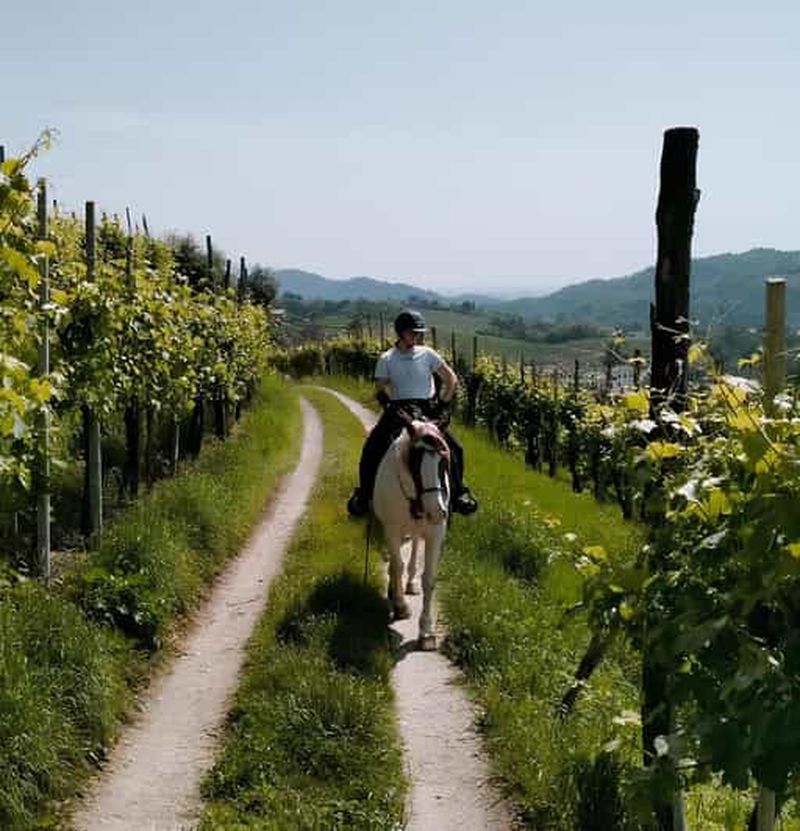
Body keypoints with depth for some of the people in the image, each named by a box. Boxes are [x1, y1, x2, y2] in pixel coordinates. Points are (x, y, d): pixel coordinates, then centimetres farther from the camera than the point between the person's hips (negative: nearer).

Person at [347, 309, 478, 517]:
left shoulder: (428, 355, 1)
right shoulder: (386, 360, 1)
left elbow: (451, 380, 4)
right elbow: (381, 390, 2)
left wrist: (442, 404, -4)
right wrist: (390, 406, -15)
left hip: (427, 410, 0)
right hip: (397, 409, 0)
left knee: (454, 449, -14)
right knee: (371, 450, -16)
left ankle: (458, 492, 5)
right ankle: (363, 495, 2)